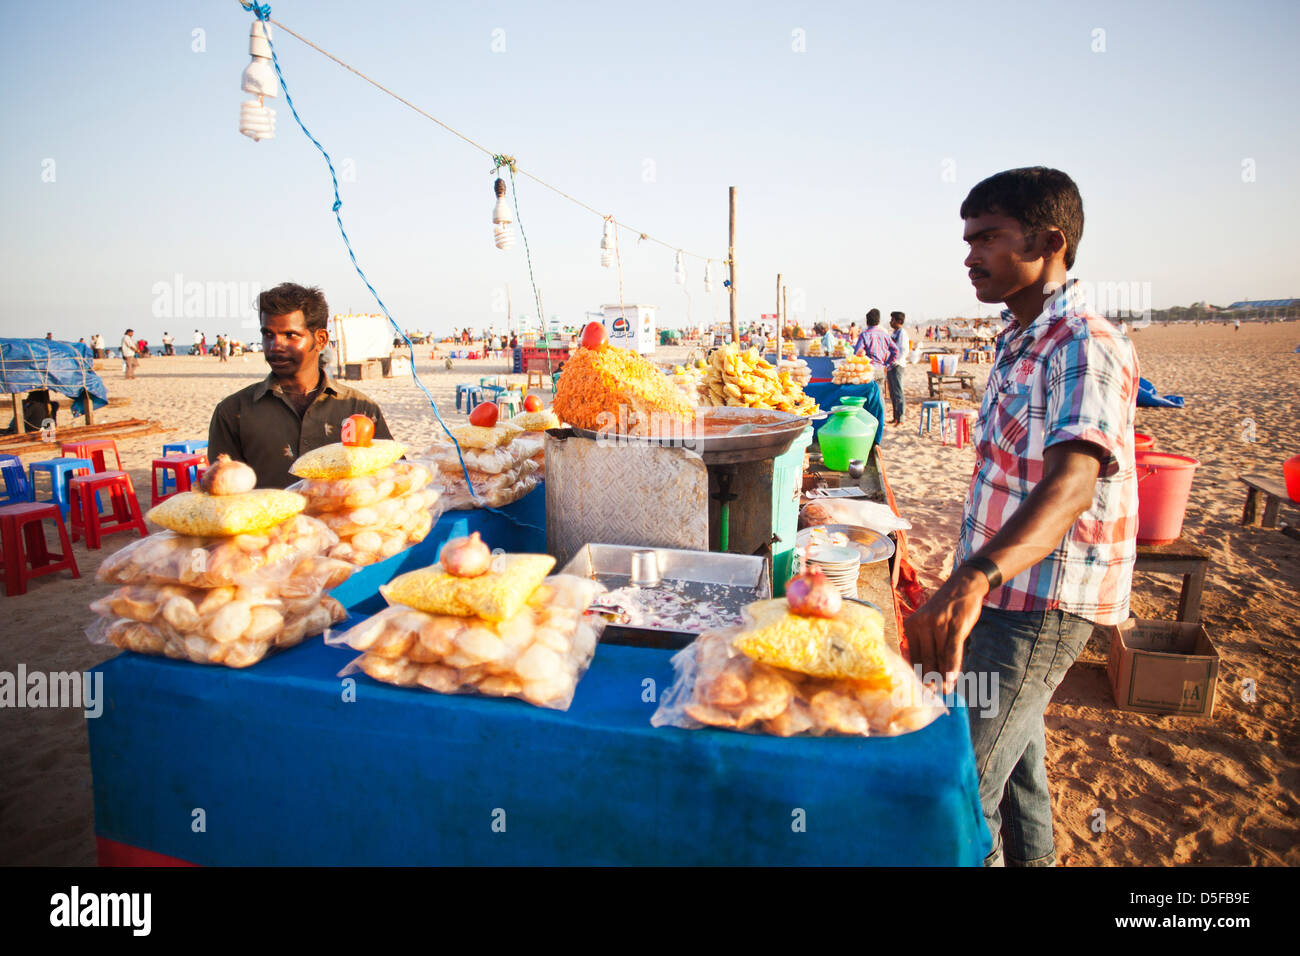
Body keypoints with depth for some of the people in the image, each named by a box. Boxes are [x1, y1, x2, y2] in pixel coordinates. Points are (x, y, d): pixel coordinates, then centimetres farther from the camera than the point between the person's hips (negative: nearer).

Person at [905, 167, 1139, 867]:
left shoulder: (1086, 347, -21)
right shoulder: (1020, 336, 10)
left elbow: (1073, 480, -39)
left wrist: (974, 579, -55)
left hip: (1040, 603, -10)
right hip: (1005, 586, 10)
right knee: (1010, 744, 26)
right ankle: (1029, 855, 47)